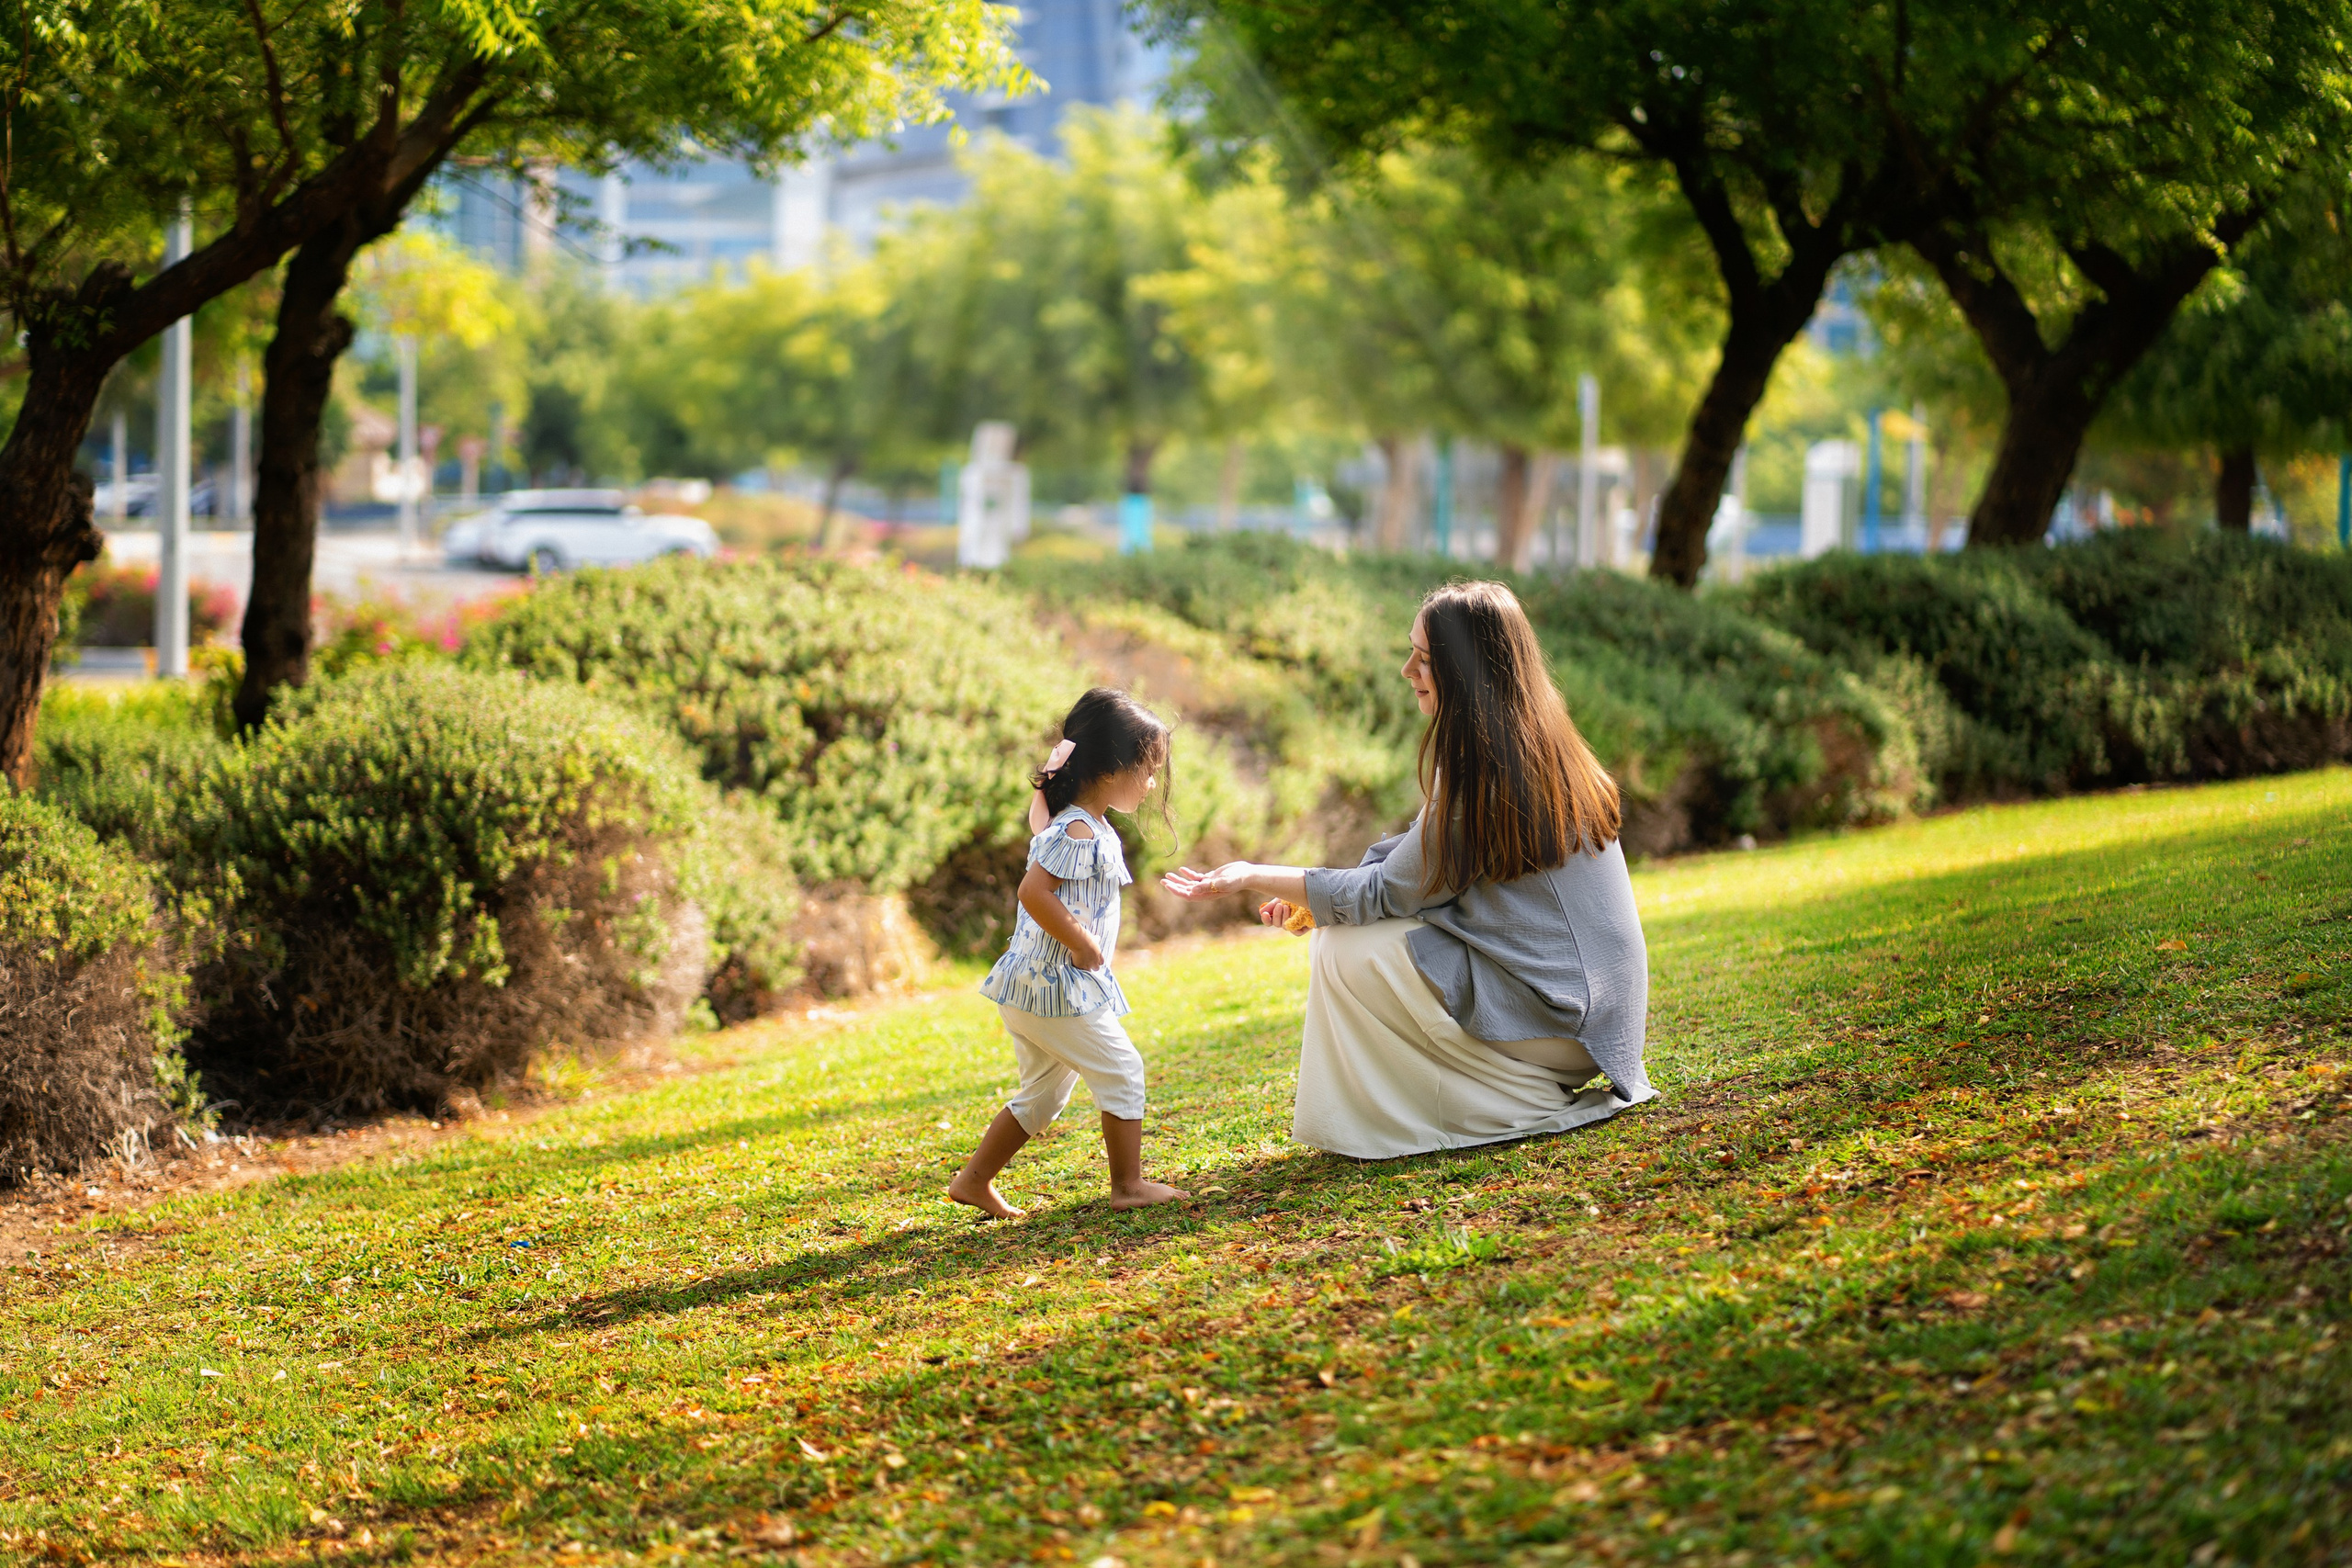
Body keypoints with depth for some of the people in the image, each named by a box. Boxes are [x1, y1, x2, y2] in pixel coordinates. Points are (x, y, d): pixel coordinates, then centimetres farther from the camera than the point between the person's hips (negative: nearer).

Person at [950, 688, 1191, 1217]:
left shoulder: (1086, 826, 14)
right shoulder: (1078, 832, -19)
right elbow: (1034, 891, -29)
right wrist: (1083, 944, -23)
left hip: (1032, 988, 11)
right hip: (1056, 984, -11)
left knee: (1043, 1094, 18)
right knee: (1122, 1072, -3)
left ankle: (973, 1180, 22)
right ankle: (1129, 1186, 2)